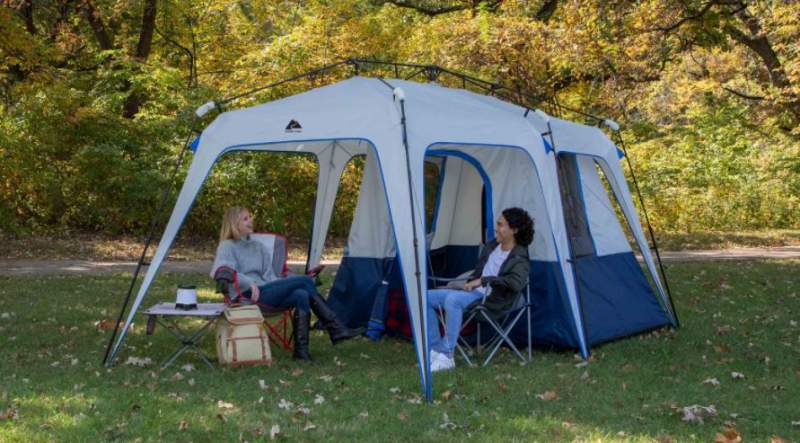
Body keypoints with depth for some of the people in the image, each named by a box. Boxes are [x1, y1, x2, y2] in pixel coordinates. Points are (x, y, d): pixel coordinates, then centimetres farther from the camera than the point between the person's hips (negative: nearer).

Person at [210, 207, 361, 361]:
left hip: (265, 293, 7)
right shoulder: (227, 247, 4)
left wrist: (279, 284, -3)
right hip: (247, 297, -7)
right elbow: (219, 270, -15)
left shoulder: (257, 246, 24)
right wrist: (249, 283, -28)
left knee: (302, 296, -24)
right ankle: (336, 328, -17)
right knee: (305, 281, -20)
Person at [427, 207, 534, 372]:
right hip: (472, 293, 9)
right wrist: (469, 283, 7)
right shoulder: (491, 246, 13)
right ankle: (437, 349, -1)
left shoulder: (518, 259, -12)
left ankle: (446, 357, -33)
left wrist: (484, 280, -28)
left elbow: (517, 283, -33)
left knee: (452, 299, -37)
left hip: (489, 301, -9)